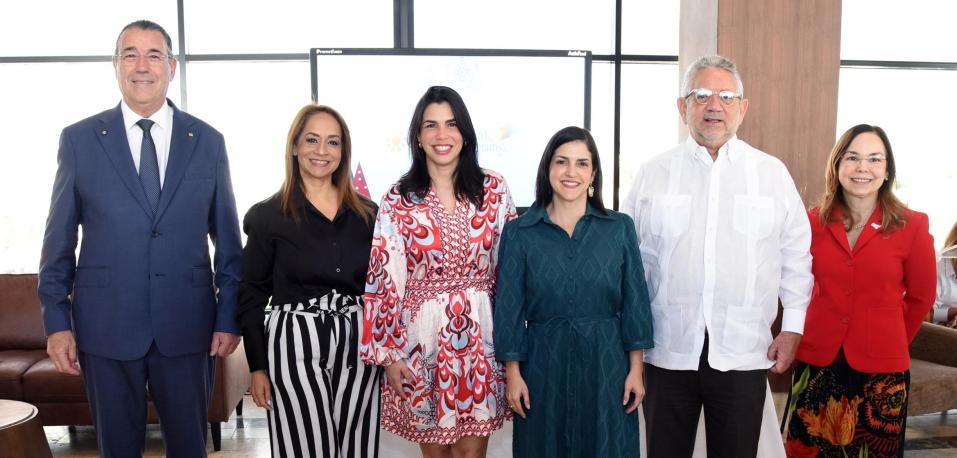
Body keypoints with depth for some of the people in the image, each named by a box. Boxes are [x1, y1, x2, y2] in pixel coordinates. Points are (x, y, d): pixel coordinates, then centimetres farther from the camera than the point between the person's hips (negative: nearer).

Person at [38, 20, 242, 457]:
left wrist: (229, 318, 1)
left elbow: (227, 238, 4)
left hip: (186, 324, 0)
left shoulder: (208, 141, 2)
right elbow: (59, 238, 4)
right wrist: (56, 320, -1)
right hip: (106, 324, 0)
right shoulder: (78, 139, 1)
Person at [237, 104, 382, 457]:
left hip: (358, 344, 3)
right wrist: (258, 367, -2)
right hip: (296, 345, -3)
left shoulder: (367, 213, 7)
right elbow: (251, 296, 1)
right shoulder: (267, 216, -2)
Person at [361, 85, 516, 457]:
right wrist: (388, 352, -5)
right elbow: (384, 279, -3)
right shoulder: (398, 199, -3)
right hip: (422, 334, -1)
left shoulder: (493, 189, 1)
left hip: (481, 332, 1)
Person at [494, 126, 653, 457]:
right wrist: (513, 373, -4)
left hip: (606, 363, 1)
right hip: (544, 365, 0)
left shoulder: (620, 227, 1)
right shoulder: (519, 232, -2)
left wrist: (636, 369, -1)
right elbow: (509, 306, -1)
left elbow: (634, 301, 2)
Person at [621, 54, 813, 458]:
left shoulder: (772, 174, 5)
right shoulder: (653, 174, 3)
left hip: (743, 353, 0)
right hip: (667, 350, 0)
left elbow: (797, 256, 8)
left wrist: (793, 329, 3)